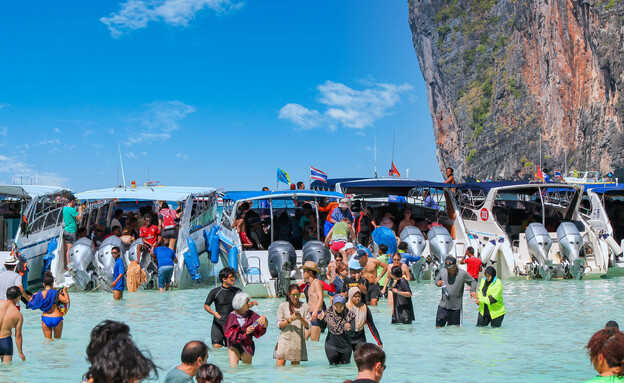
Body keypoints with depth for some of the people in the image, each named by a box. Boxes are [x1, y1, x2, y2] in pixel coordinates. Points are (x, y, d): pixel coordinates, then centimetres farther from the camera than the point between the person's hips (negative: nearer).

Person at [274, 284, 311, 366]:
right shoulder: (283, 306, 5)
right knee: (280, 364, -12)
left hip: (298, 340, 2)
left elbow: (308, 325, 5)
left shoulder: (304, 307, 8)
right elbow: (279, 325, 2)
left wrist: (301, 319, -13)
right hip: (285, 339, -2)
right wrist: (289, 320, -14)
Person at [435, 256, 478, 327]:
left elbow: (473, 281, 6)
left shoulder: (463, 273, -6)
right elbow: (437, 280, 18)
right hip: (443, 306, 2)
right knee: (438, 326, 1)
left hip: (456, 308, -2)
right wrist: (438, 283, -6)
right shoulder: (442, 271, 2)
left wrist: (473, 291, -13)